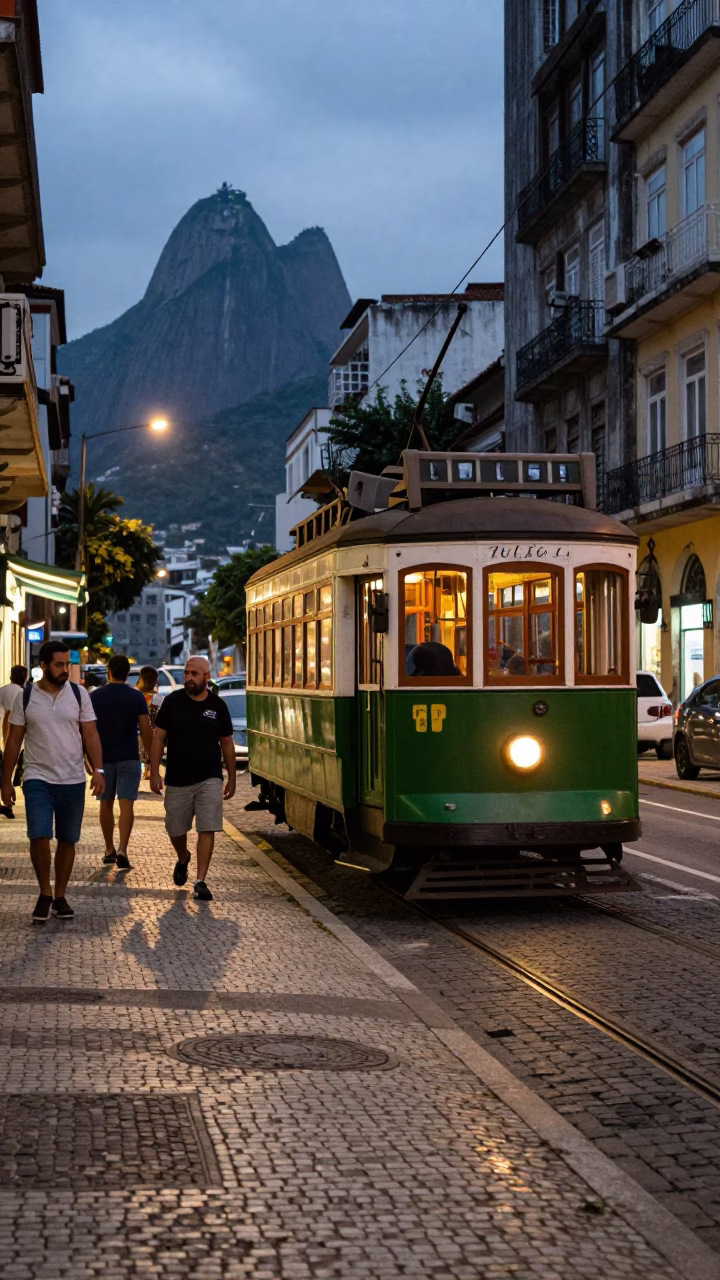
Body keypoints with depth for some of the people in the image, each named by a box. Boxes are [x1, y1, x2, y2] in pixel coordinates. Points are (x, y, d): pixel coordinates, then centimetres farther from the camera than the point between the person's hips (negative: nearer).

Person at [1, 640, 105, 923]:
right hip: (38, 779, -1)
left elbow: (90, 735, 1)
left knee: (67, 841, 7)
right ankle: (45, 893, 6)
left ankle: (60, 896, 20)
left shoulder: (79, 694, 1)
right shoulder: (25, 697, -1)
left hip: (73, 781, 1)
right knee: (39, 837, -13)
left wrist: (98, 769, -13)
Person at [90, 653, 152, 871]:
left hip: (103, 758, 1)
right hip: (129, 758, -1)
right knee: (126, 804, -5)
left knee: (106, 804, 14)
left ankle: (109, 850, 22)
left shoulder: (95, 696, -2)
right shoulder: (137, 697, -3)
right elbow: (146, 731, -4)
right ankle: (122, 850, -20)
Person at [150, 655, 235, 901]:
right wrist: (154, 772, -6)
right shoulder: (172, 701, -2)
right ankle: (183, 859, 43)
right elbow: (158, 738, 0)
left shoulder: (217, 706, 1)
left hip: (209, 779, -1)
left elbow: (227, 743, 9)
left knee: (207, 830, -10)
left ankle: (200, 881, -6)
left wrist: (231, 778, 10)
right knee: (175, 830, 11)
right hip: (177, 779, 1)